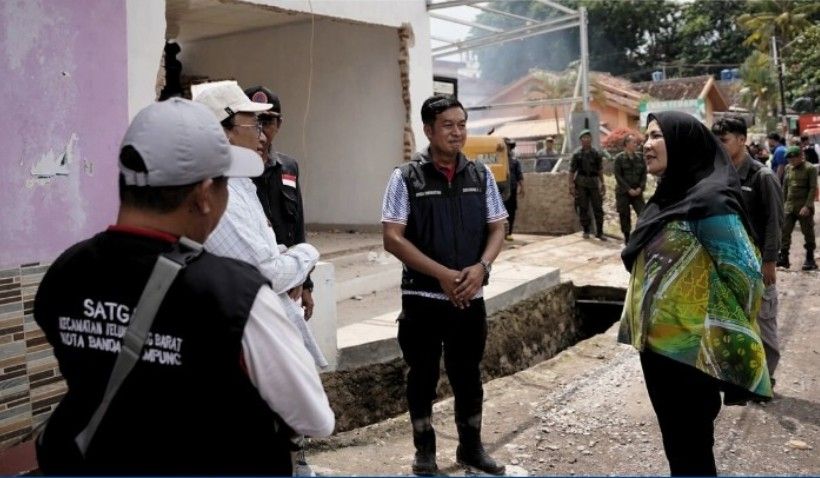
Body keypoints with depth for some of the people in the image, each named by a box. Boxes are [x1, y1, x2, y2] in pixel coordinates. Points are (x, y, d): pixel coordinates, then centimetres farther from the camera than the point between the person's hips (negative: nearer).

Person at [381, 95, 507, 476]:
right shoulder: (406, 178, -7)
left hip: (471, 297, 3)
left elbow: (497, 229, 8)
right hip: (422, 297, -3)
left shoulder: (481, 176, 4)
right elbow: (392, 238, -11)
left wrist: (480, 267, -12)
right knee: (423, 375, 10)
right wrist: (442, 274, -19)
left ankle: (471, 446, 32)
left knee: (467, 374, 14)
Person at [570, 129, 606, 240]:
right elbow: (572, 170, -2)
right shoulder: (577, 154, -1)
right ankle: (586, 231, 15)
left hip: (594, 182, 2)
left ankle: (599, 232, 7)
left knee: (598, 208, 0)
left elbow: (600, 169, 13)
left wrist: (602, 183, 10)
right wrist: (571, 185, -9)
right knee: (583, 208, 3)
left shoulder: (596, 153, 6)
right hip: (581, 183, -2)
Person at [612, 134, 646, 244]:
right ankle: (627, 238, 15)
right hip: (623, 192, -3)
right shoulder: (619, 158, -5)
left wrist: (640, 188, -7)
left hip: (637, 192, 3)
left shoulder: (639, 158, 7)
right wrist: (629, 189, -13)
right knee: (625, 216, 3)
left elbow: (644, 174, 7)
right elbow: (618, 176, -9)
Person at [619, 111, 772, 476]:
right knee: (676, 443, 20)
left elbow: (746, 273, -20)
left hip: (690, 353, -8)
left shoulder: (708, 200, -17)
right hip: (658, 347, 8)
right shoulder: (669, 197, 9)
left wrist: (720, 338, -13)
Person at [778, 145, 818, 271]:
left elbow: (813, 189, -10)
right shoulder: (788, 168, 10)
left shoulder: (810, 169, -6)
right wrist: (783, 203, 12)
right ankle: (783, 258, 7)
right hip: (789, 207, 5)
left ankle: (810, 260, 13)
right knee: (784, 232, 1)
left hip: (804, 208, -5)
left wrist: (807, 206, -17)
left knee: (808, 233, 4)